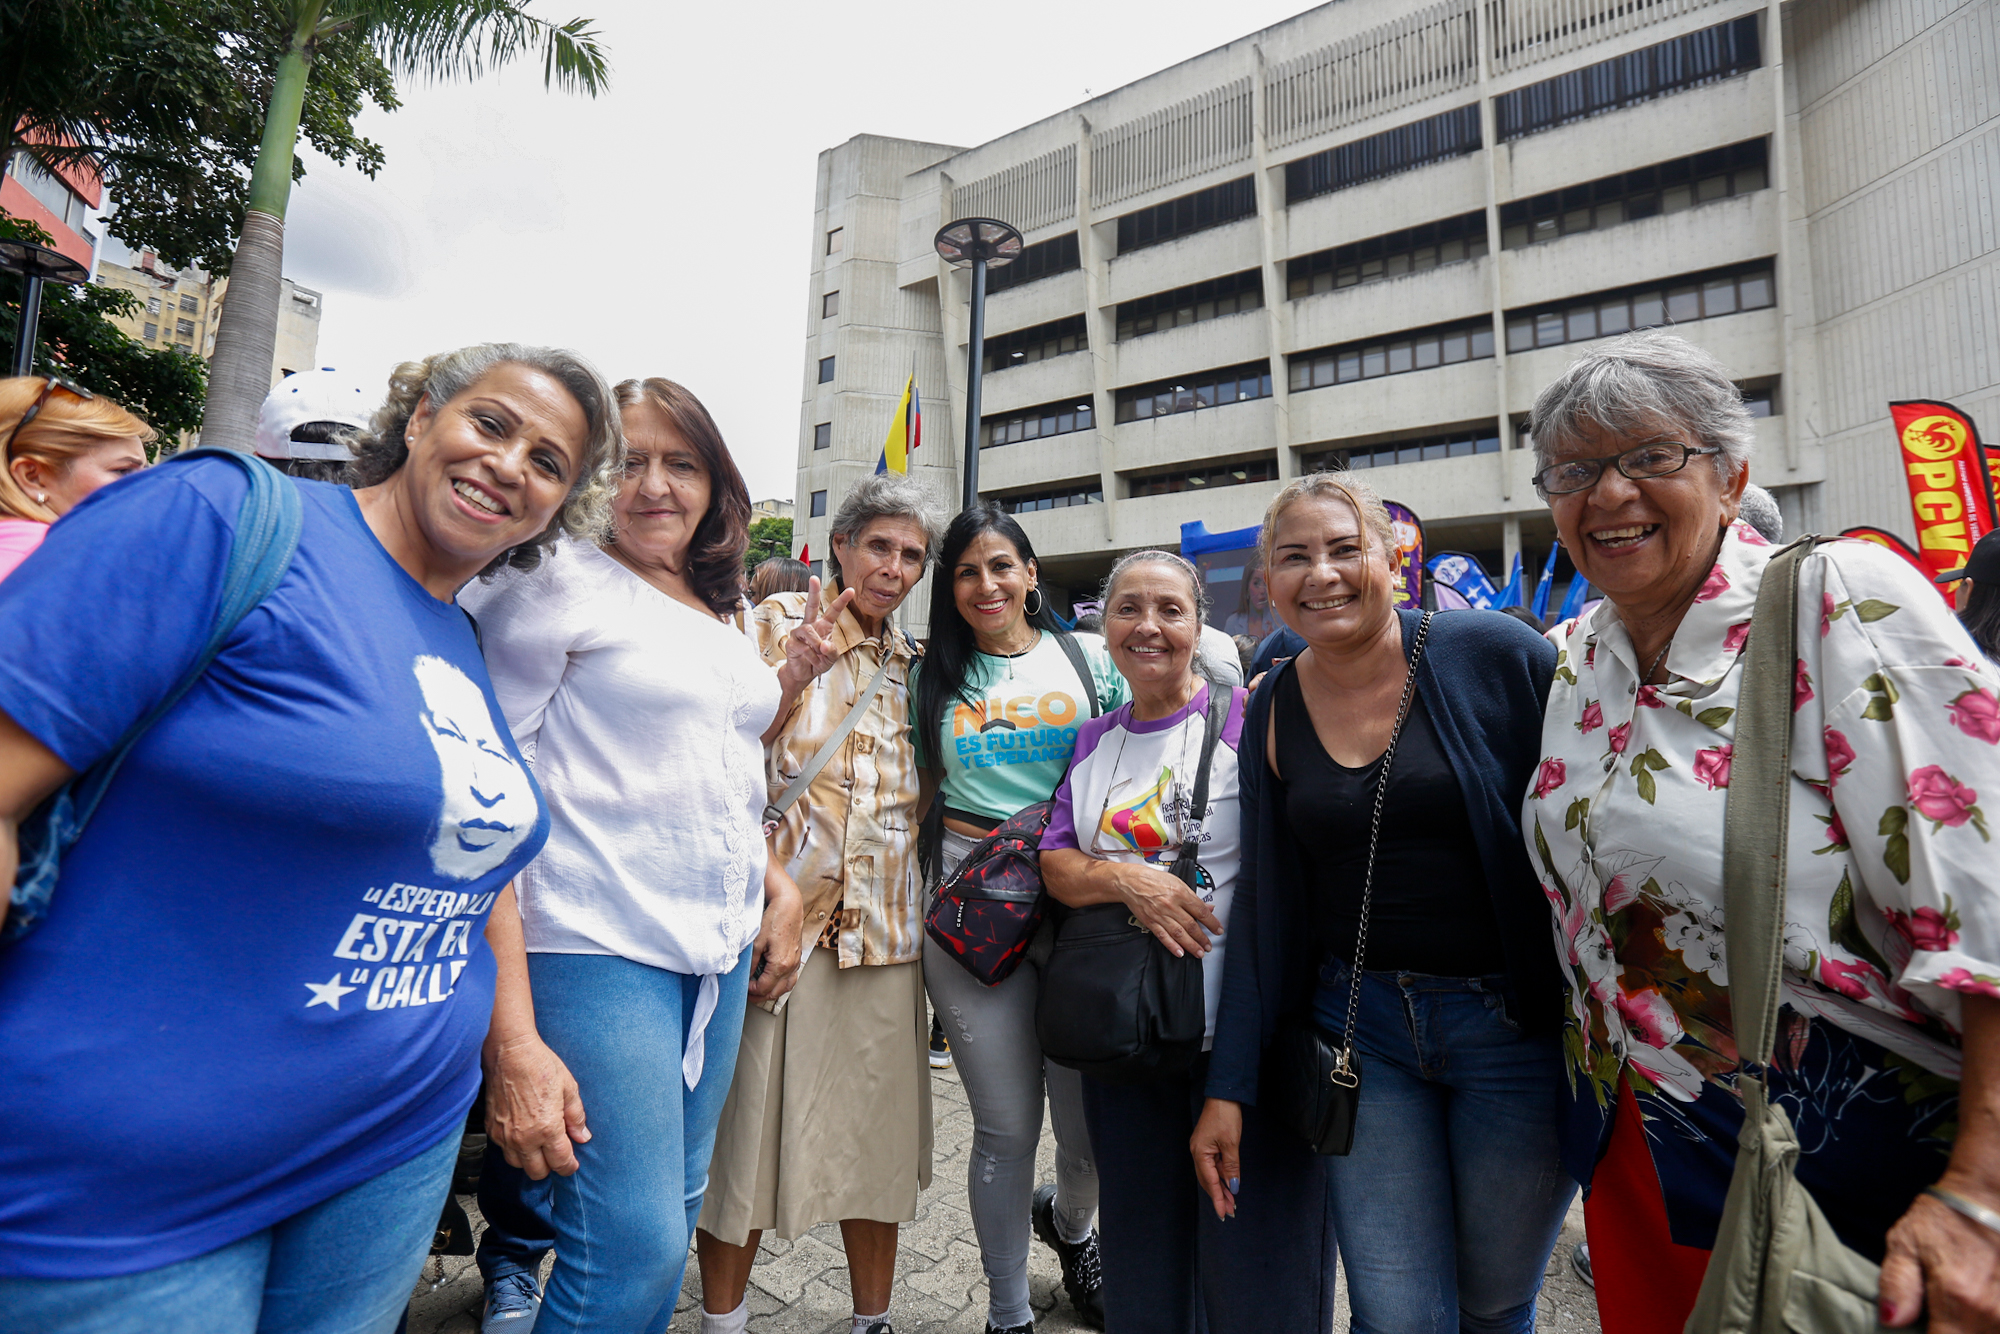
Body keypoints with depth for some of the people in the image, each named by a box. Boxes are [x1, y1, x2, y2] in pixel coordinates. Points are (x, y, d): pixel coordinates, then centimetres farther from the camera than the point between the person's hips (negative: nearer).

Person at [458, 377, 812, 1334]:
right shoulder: (560, 583, -5)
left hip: (719, 943, 7)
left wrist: (780, 891, 14)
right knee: (637, 1241, -8)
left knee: (673, 1204, 16)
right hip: (597, 941, -7)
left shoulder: (722, 615, 15)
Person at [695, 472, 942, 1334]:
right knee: (754, 1114, 4)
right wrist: (790, 677, -20)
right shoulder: (779, 622, 0)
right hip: (784, 910, -4)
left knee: (880, 1129, 13)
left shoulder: (913, 663, 14)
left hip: (887, 922, 5)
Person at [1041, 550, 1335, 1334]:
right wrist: (1125, 880, -15)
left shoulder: (1245, 719, -6)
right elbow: (1056, 864, 5)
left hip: (1241, 1031, -4)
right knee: (1141, 1256, 21)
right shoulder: (1092, 742, 9)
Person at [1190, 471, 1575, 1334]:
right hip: (1361, 1027, 2)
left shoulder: (1494, 655, -10)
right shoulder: (1273, 709, 1)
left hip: (1516, 1026, -1)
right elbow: (1263, 909, 4)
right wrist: (1227, 1087, 3)